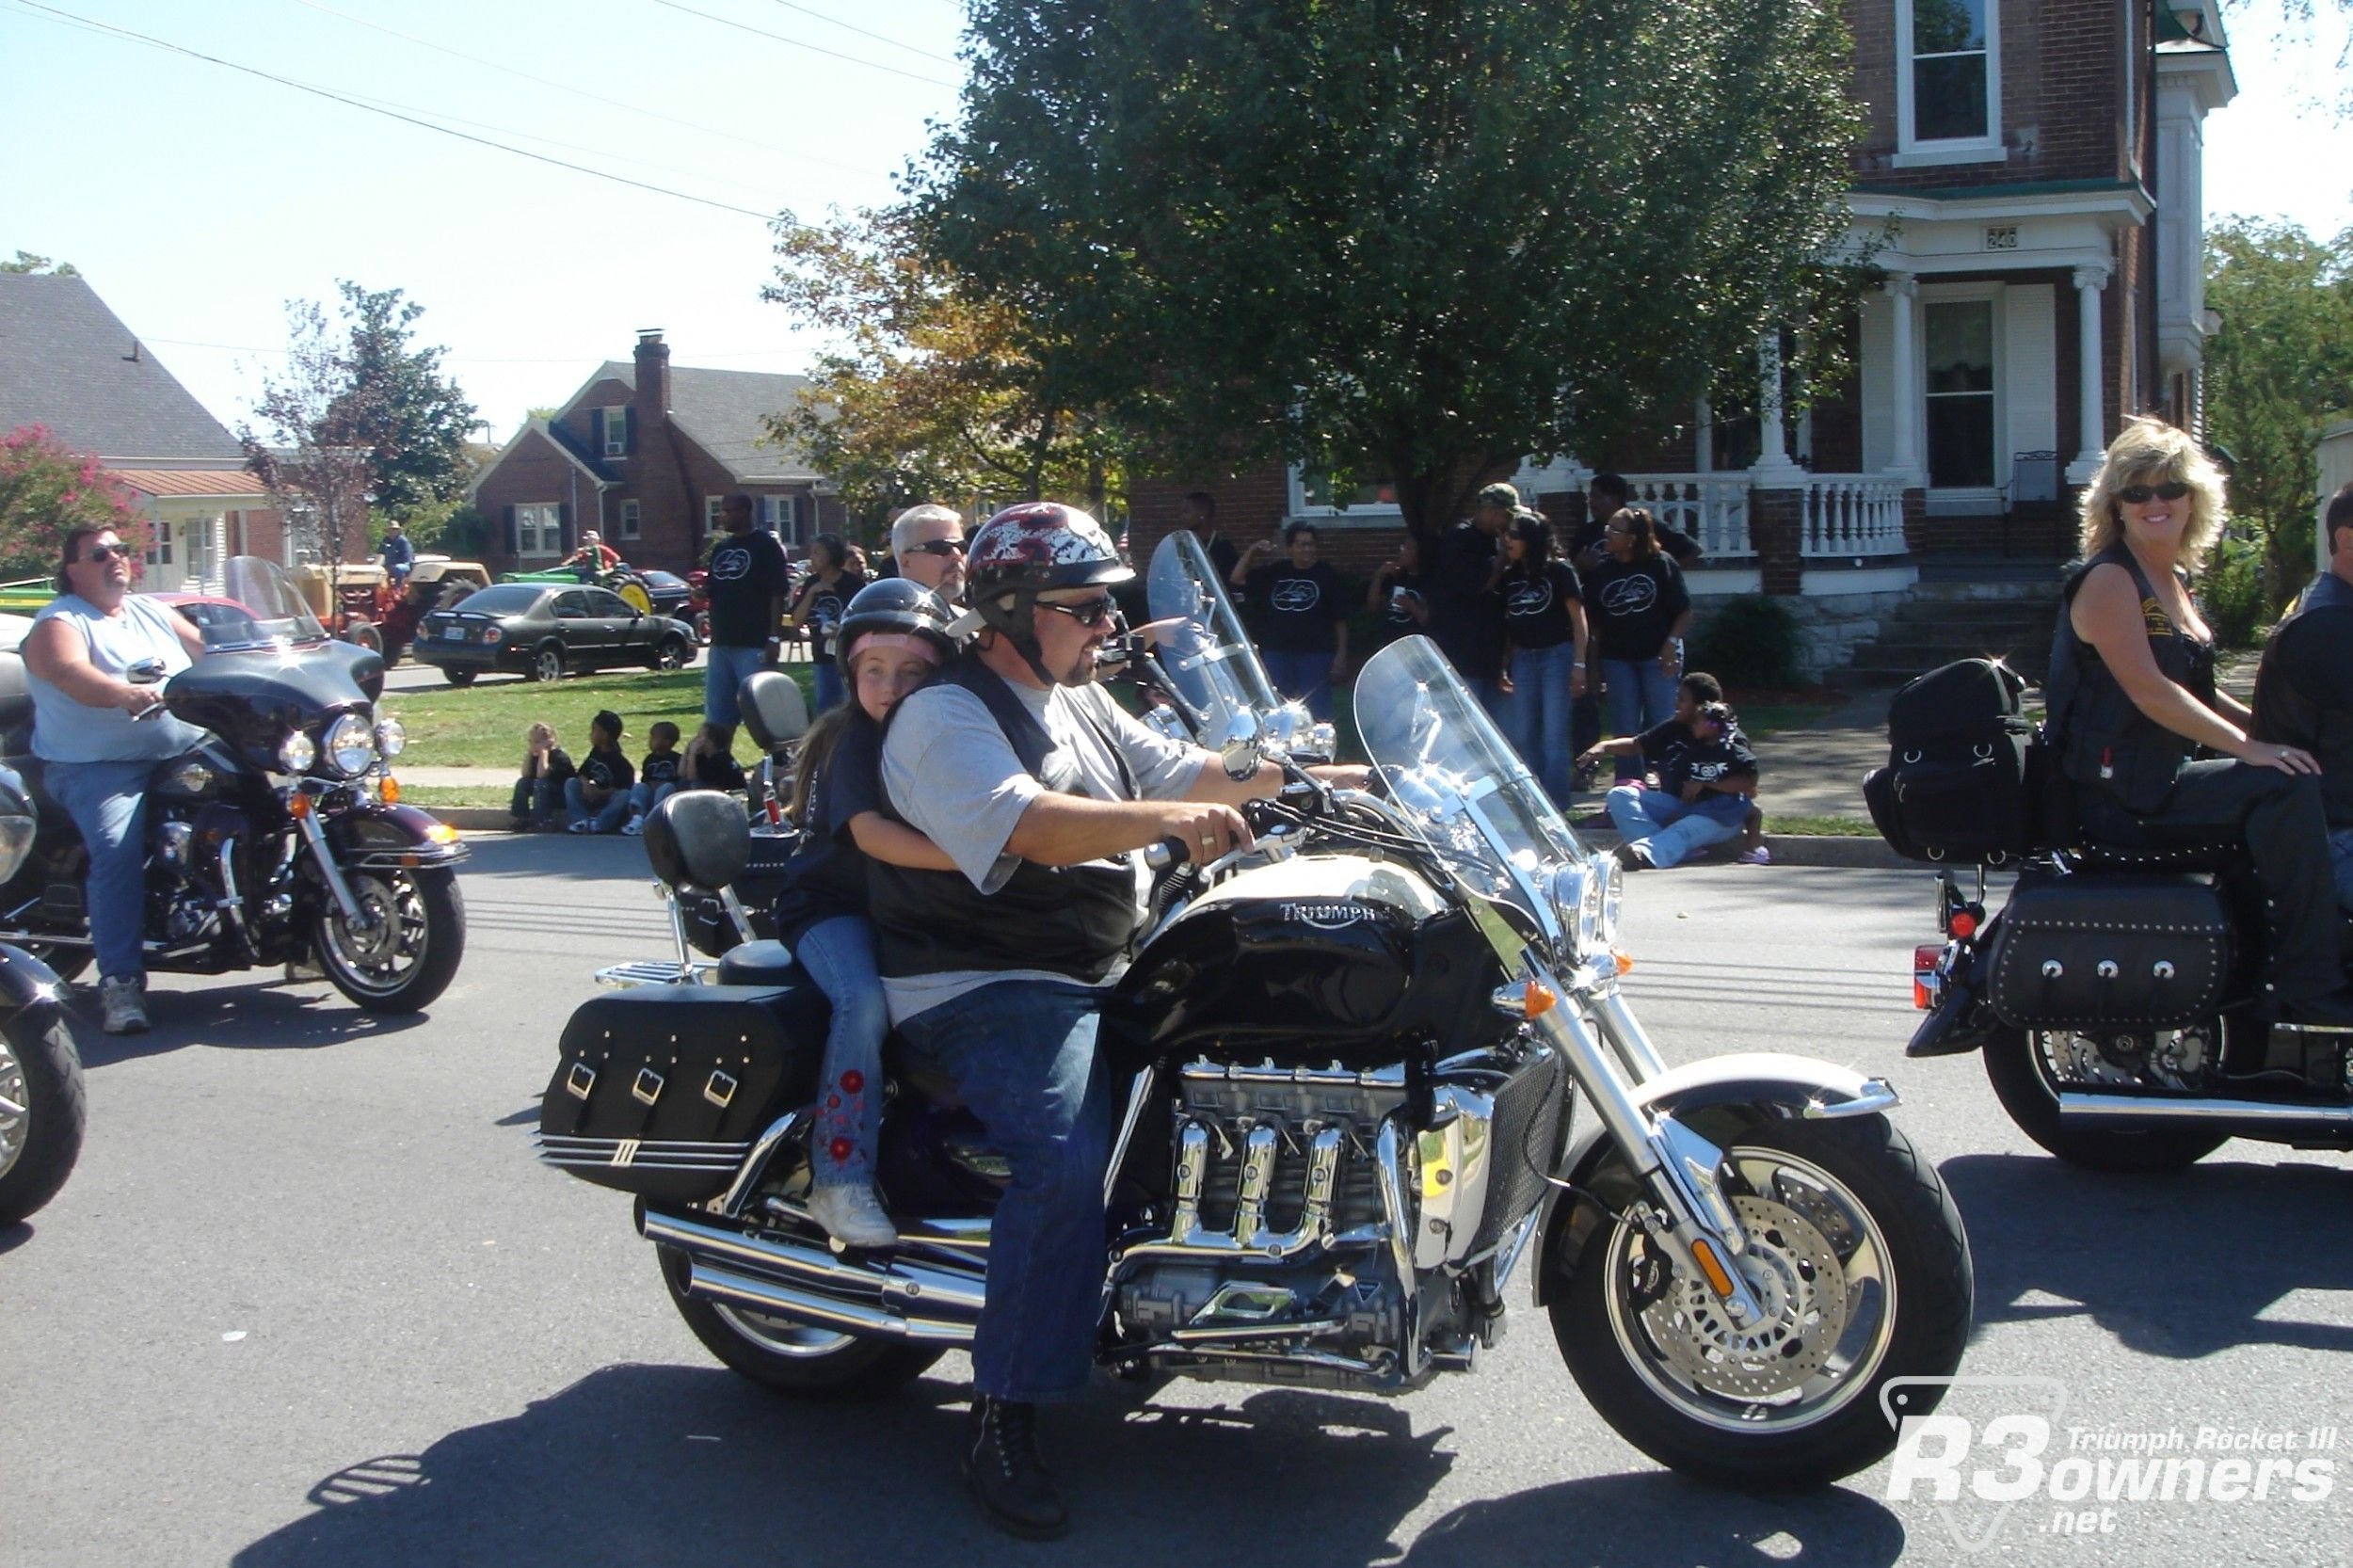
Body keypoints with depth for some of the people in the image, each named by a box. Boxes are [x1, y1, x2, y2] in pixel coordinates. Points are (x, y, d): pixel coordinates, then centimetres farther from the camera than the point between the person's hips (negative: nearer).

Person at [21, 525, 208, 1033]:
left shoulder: (153, 611, 21)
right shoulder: (60, 623, -1)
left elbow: (211, 653, 14)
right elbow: (72, 675, -21)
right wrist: (127, 694, -42)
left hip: (188, 755, 6)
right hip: (100, 767, -6)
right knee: (117, 849, -28)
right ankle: (120, 983, -28)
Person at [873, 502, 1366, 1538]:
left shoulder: (1080, 701, 17)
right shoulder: (944, 718, -13)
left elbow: (1184, 770, 16)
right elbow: (1030, 825, -30)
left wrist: (1326, 777, 7)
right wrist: (1170, 819, -42)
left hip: (1102, 974, 10)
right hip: (988, 987, -10)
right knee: (1067, 1160, -31)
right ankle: (1001, 1427, -23)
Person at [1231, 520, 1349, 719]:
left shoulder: (1326, 574, -1)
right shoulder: (1275, 572, 9)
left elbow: (1340, 619, -1)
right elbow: (1237, 579, 10)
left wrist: (1341, 655, -6)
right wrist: (1252, 552, -3)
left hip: (1315, 654, -4)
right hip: (1277, 653, 4)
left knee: (1316, 714, -4)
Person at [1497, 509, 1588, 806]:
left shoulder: (1559, 571, -4)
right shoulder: (1509, 576, 9)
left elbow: (1578, 619, -5)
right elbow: (1507, 625, 13)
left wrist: (1579, 664, -12)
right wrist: (1503, 667, 9)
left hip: (1556, 656, -5)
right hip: (1523, 658, 5)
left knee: (1554, 736, -6)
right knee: (1523, 737, 5)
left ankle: (1556, 807, -3)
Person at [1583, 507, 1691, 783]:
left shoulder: (1661, 565, -4)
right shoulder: (1600, 572, 4)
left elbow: (1684, 613, -2)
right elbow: (1595, 623, 7)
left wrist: (1671, 643, -15)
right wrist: (1593, 662, 2)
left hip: (1658, 656, -3)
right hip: (1617, 658, 3)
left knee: (1661, 724, -1)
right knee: (1625, 728, 4)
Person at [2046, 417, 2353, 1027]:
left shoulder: (2175, 580, 17)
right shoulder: (2108, 580, -10)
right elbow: (2148, 690, -21)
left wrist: (2273, 728, 9)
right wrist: (2249, 747, -24)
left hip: (2169, 776, 10)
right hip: (2121, 790, -10)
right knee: (2289, 788, -24)